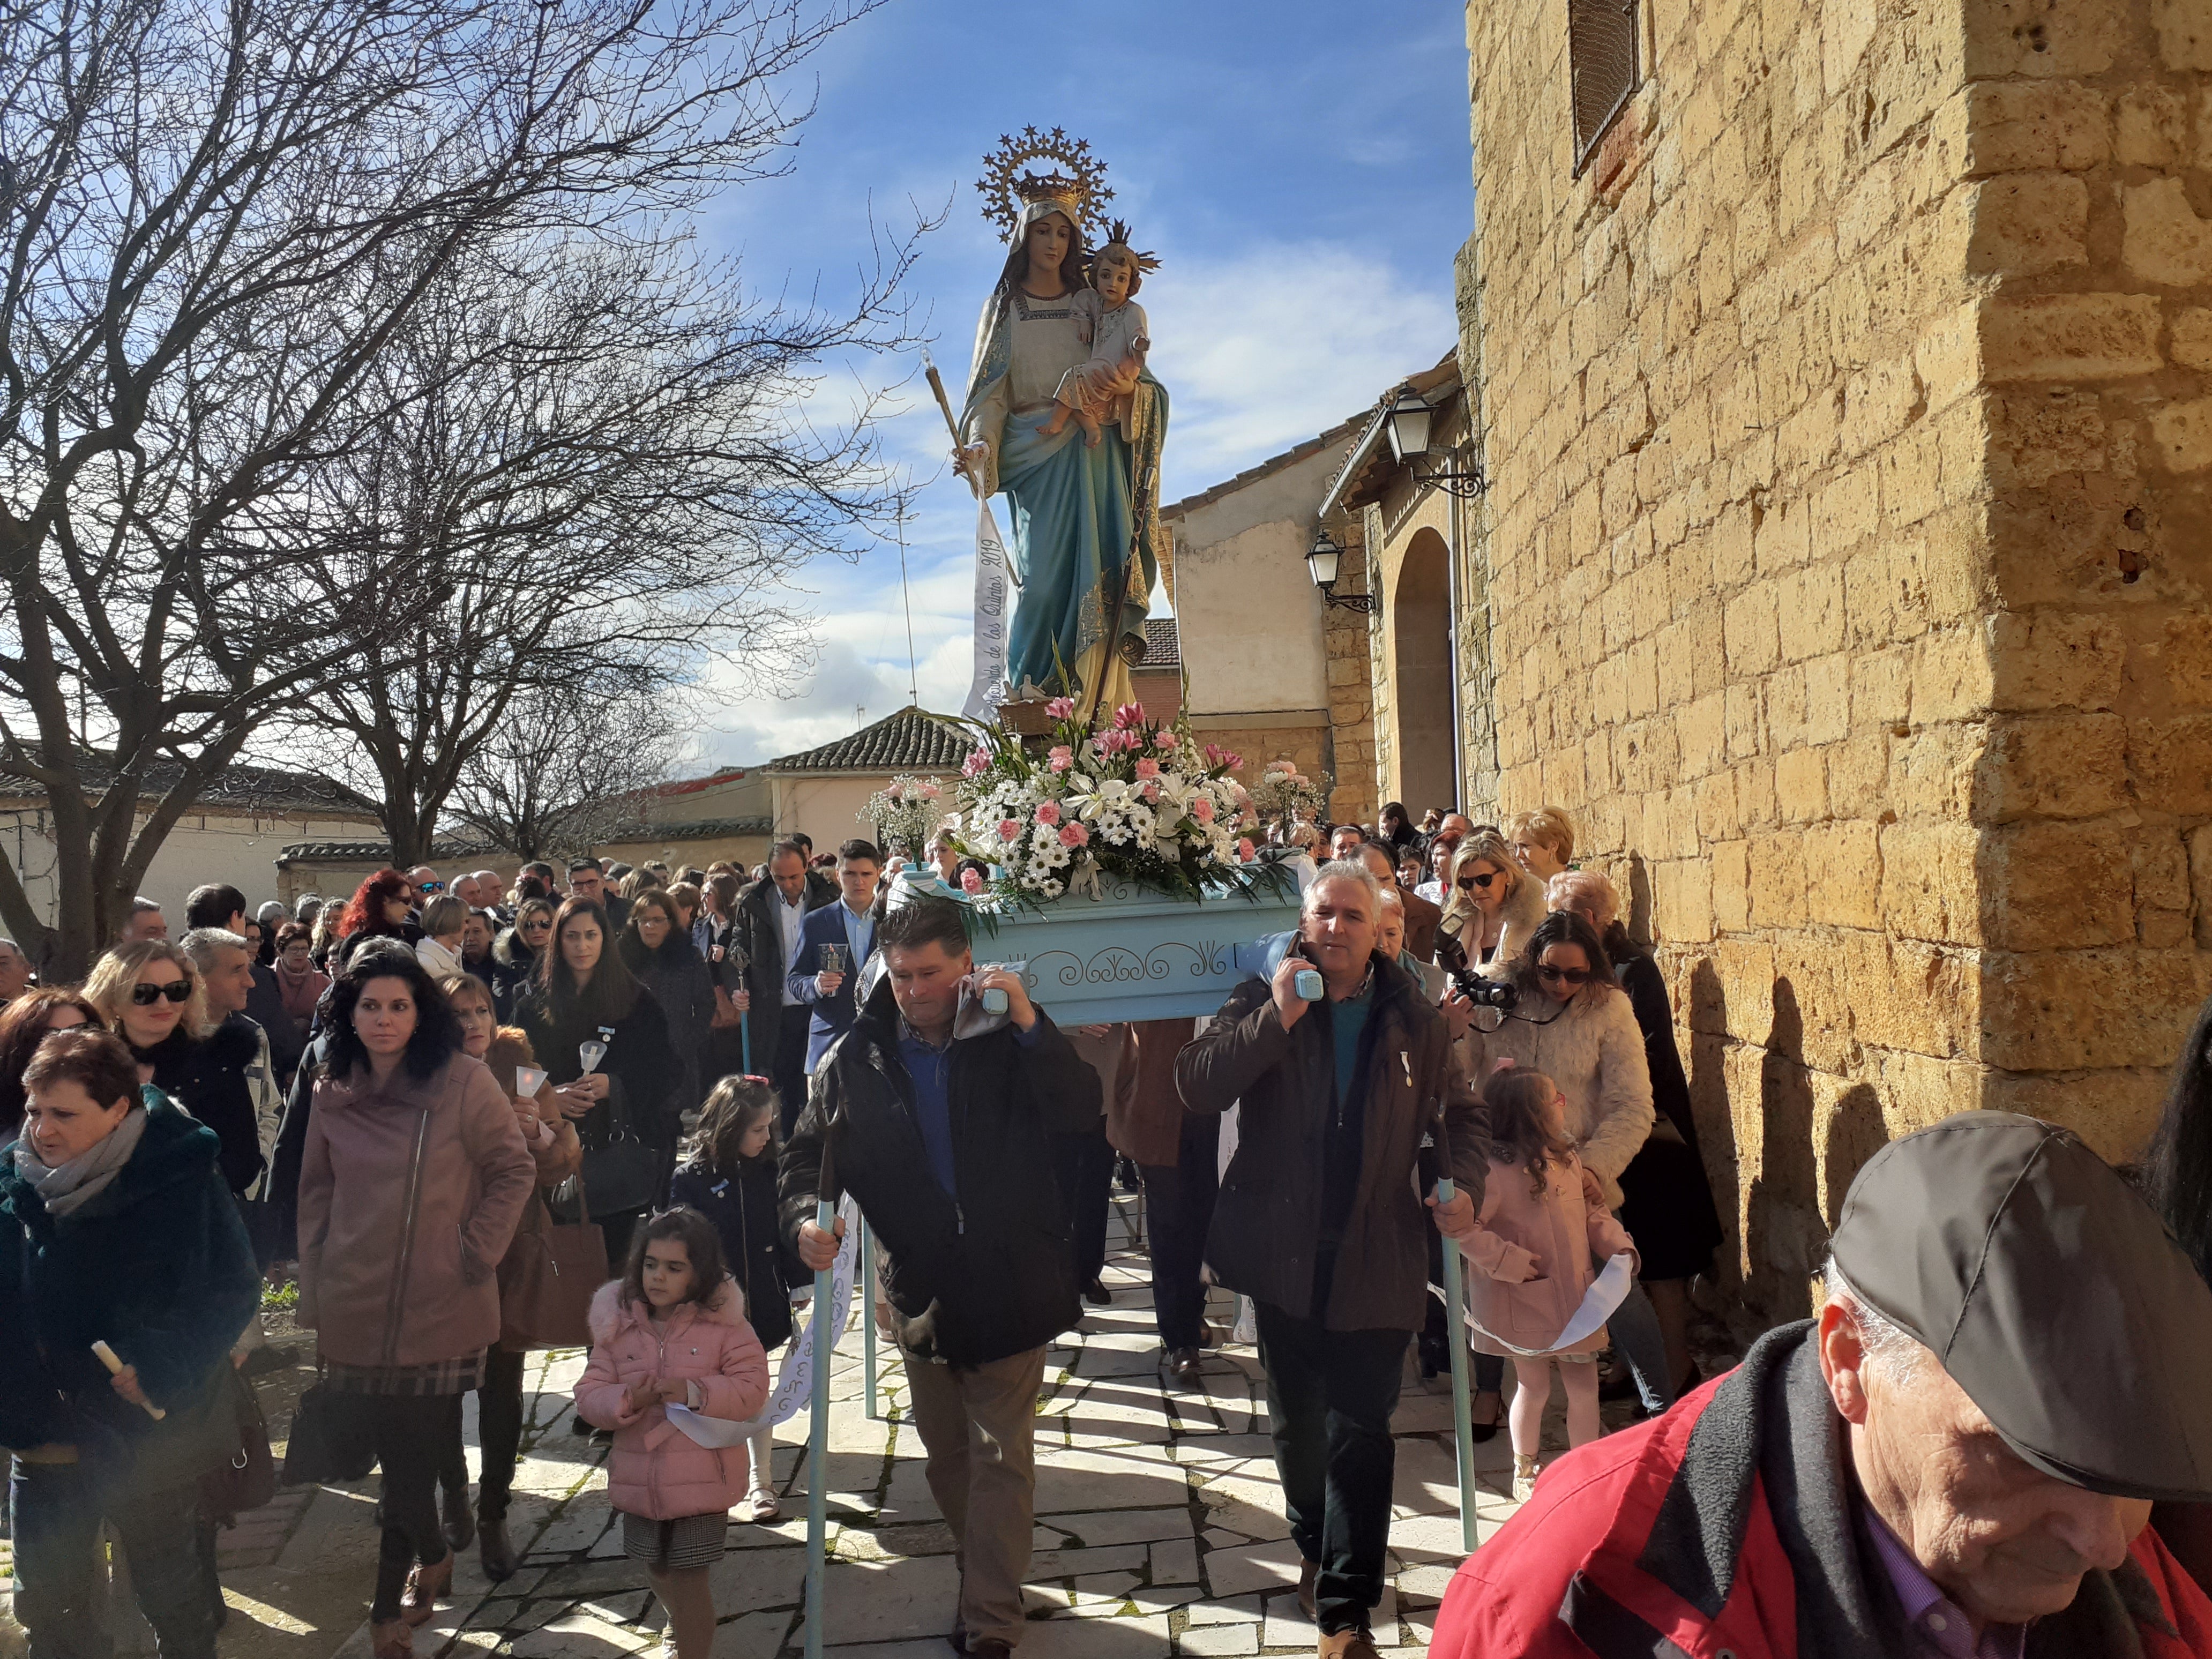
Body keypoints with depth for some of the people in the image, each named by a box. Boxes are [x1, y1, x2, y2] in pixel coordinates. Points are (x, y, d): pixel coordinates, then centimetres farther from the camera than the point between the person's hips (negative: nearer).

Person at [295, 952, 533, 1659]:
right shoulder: (331, 1092, 5)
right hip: (355, 1309, 4)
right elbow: (316, 1196, 12)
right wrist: (313, 1296, 9)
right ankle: (431, 1559, 38)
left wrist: (476, 1250, -7)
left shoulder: (463, 1082, -8)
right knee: (389, 1448, 11)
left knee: (410, 1454, 3)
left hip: (440, 1310, -3)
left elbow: (514, 1171, -3)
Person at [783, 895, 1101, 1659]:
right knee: (945, 1450, 19)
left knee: (1001, 1455, 3)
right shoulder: (855, 1058, -2)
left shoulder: (1010, 1040, -8)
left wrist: (1028, 1022, -30)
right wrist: (805, 1215, -21)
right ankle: (982, 1571, 41)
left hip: (1009, 1283, -3)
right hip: (918, 1286, 3)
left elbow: (1081, 1108, -20)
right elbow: (808, 1152, 0)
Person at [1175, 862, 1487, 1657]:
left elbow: (1461, 1113, 13)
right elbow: (1196, 1084, -14)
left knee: (1361, 1433, -2)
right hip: (1284, 1254, 1)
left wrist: (1463, 1181, -7)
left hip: (1375, 1259, -1)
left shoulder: (1415, 1021, 3)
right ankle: (1315, 1546, 44)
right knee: (1295, 1419, 18)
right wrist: (1276, 1018, -22)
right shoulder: (1262, 1001, -1)